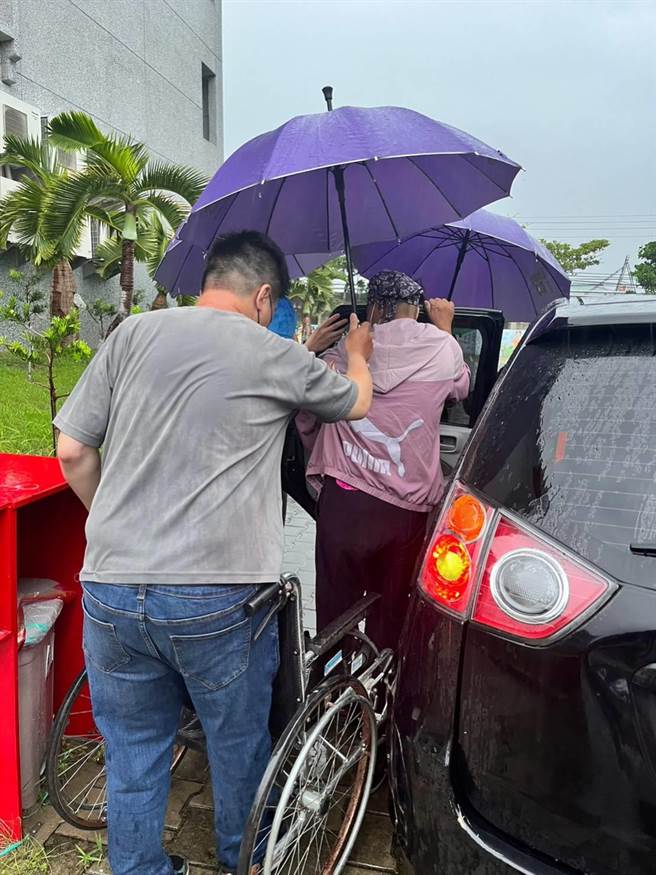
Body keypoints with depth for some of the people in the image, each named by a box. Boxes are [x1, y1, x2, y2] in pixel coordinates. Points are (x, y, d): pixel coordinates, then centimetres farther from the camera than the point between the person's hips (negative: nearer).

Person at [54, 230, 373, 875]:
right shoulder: (275, 357, -2)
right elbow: (355, 403, 16)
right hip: (216, 598, -2)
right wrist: (357, 355, 38)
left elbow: (73, 452, 4)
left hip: (109, 589, 3)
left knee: (132, 753, 20)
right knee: (239, 745, 22)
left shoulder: (133, 334, 4)